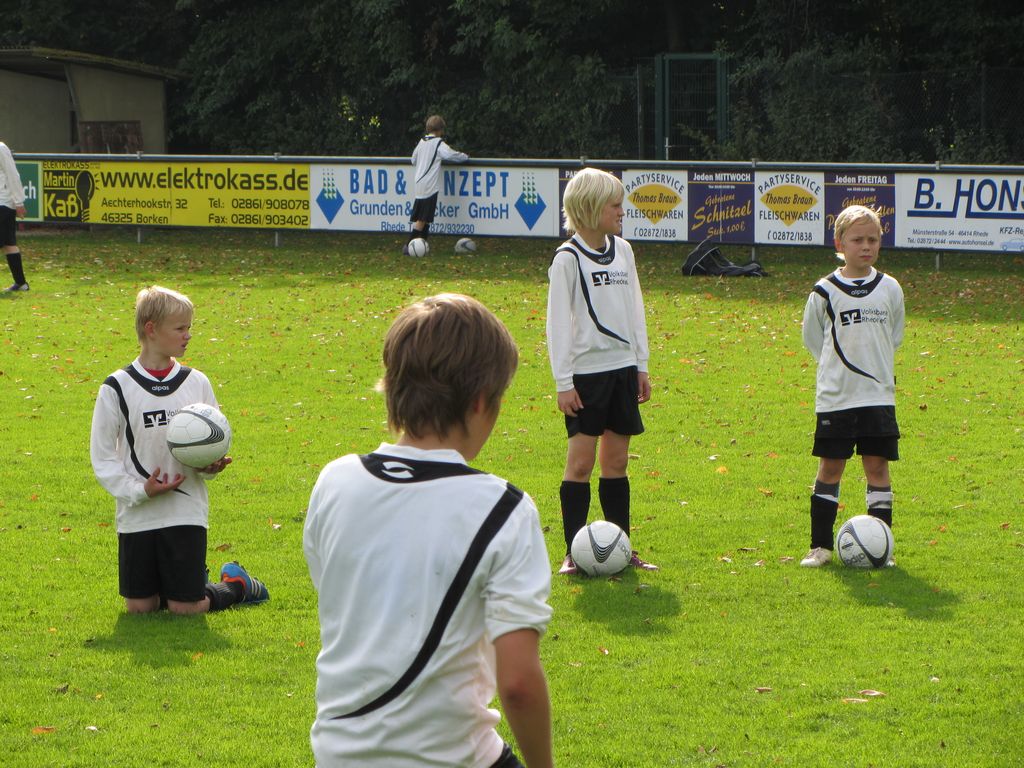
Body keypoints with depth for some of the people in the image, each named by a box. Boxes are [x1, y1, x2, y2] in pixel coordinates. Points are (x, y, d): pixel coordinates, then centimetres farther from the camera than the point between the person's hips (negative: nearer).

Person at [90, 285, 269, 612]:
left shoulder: (196, 383, 5)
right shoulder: (117, 388, -3)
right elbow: (103, 456, 0)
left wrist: (210, 466, -10)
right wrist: (139, 490, -14)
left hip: (187, 512, 0)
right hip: (137, 514, 0)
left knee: (186, 608, -5)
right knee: (140, 607, 2)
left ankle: (238, 584, 25)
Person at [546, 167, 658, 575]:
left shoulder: (622, 251, 9)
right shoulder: (568, 258, -8)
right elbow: (557, 322, -9)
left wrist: (641, 365, 14)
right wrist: (563, 381, -11)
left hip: (622, 369, 6)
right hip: (586, 370, -6)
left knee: (616, 461, 9)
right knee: (581, 461, -6)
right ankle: (573, 552, -1)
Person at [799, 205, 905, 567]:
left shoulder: (890, 289, 3)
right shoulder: (825, 292, -4)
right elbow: (813, 338, 8)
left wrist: (874, 367, 10)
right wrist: (839, 366, 4)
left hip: (878, 397, 2)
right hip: (834, 398, -1)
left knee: (877, 467, 1)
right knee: (830, 468, 2)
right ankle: (820, 545, 10)